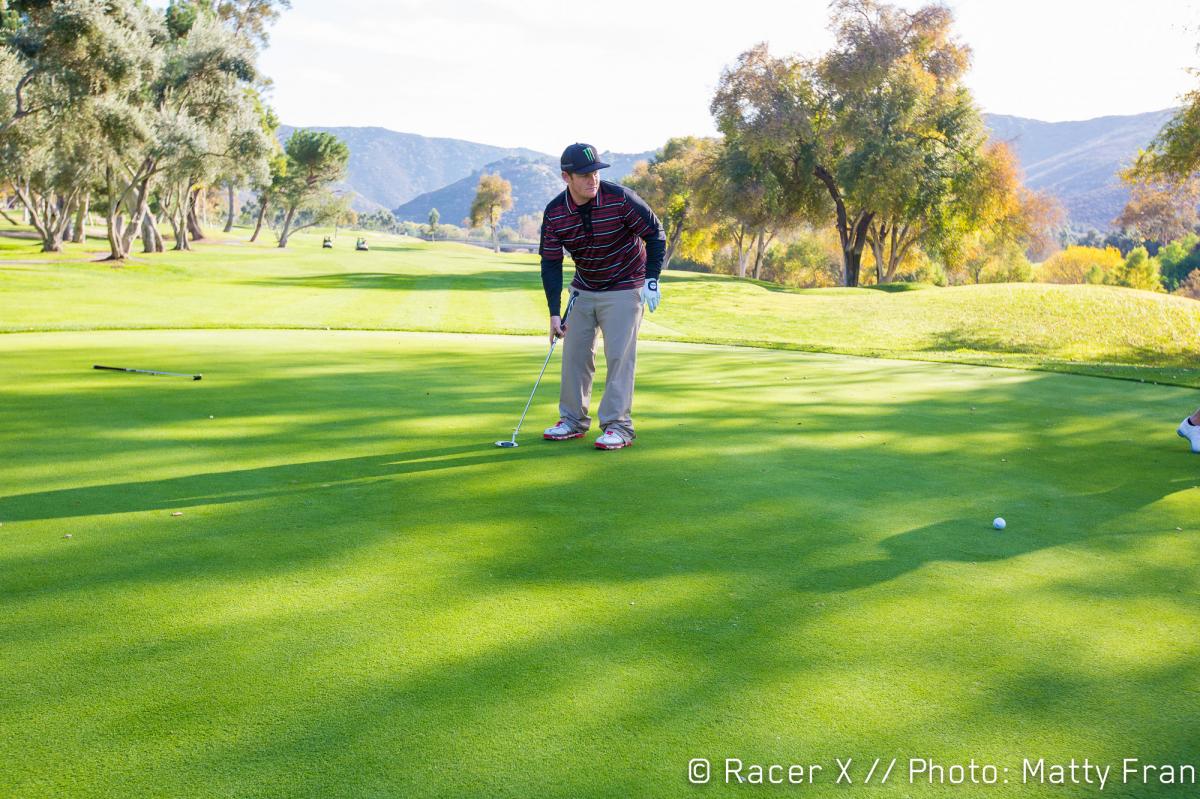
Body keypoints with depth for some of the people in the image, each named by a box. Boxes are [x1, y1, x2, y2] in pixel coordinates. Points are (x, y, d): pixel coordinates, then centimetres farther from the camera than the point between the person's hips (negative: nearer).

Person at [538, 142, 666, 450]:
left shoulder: (620, 198, -21)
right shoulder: (555, 213, -12)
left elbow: (655, 234, -11)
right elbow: (550, 263, -8)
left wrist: (652, 280, -16)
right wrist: (554, 312, -13)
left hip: (624, 289, -4)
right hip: (584, 289, 4)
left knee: (619, 355, -8)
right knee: (575, 353, 6)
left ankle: (618, 426, -2)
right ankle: (573, 421, 19)